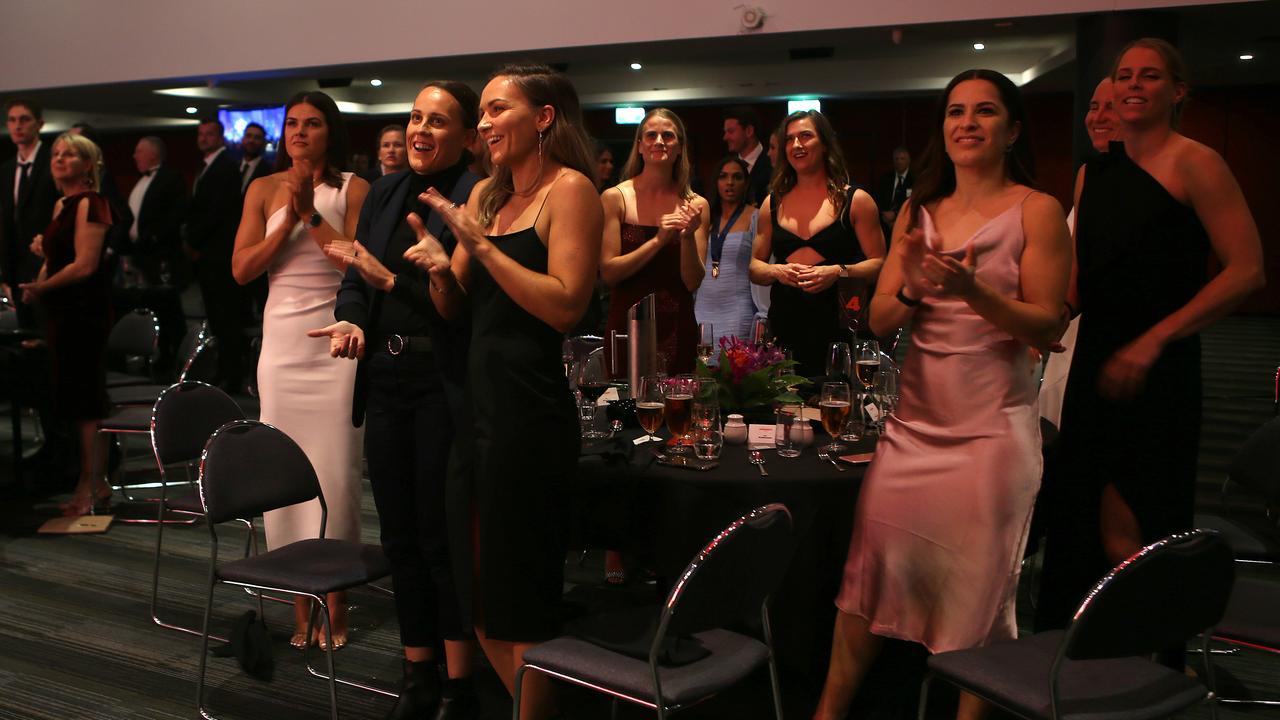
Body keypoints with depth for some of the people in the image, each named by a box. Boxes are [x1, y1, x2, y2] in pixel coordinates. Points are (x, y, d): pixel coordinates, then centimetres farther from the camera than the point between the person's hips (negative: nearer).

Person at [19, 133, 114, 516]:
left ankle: (89, 487, 3)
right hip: (64, 311, 9)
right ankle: (96, 483, 17)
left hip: (83, 310, -9)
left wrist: (39, 287, -9)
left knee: (84, 399, -4)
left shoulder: (90, 203, -11)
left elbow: (85, 265, -17)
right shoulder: (61, 204, 16)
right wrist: (43, 249, 6)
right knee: (76, 398, 10)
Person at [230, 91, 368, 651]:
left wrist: (311, 213, -10)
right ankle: (299, 600, 14)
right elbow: (242, 269, 1)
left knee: (335, 471, -2)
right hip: (282, 339, 3)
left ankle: (334, 596, 10)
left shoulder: (352, 190, 2)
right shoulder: (264, 190, 9)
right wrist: (289, 220, -7)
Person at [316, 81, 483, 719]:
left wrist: (390, 280, -16)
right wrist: (351, 320, -6)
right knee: (399, 536, 14)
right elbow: (356, 277, 14)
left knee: (443, 539, 2)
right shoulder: (384, 192, 13)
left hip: (442, 388, -7)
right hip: (386, 384, 7)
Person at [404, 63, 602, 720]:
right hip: (476, 395, 8)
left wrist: (482, 245, -18)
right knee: (476, 586, 16)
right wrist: (439, 267, -4)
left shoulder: (569, 188, -7)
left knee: (519, 597, 3)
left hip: (530, 407, -8)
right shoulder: (486, 193, 15)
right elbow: (455, 307, 17)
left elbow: (565, 306, -17)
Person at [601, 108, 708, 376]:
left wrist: (688, 237, -16)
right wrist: (659, 240, -17)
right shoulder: (615, 198, -3)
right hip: (626, 326, -2)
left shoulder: (696, 205, 2)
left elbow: (693, 283, 0)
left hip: (677, 331, 2)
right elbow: (608, 272, -9)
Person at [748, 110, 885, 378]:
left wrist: (840, 272, -16)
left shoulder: (855, 200, 4)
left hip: (837, 329, -2)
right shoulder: (773, 204, 13)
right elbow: (754, 266, 16)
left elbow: (879, 265, 0)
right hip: (784, 330, 3)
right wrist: (777, 271, -5)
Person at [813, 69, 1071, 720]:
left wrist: (971, 290, -23)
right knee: (869, 563, 4)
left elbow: (1047, 329, -7)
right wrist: (913, 289, -14)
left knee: (980, 583, 1)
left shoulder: (1038, 211, -2)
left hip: (993, 424, -4)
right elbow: (879, 320, 8)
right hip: (915, 417, 4)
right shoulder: (918, 211, 11)